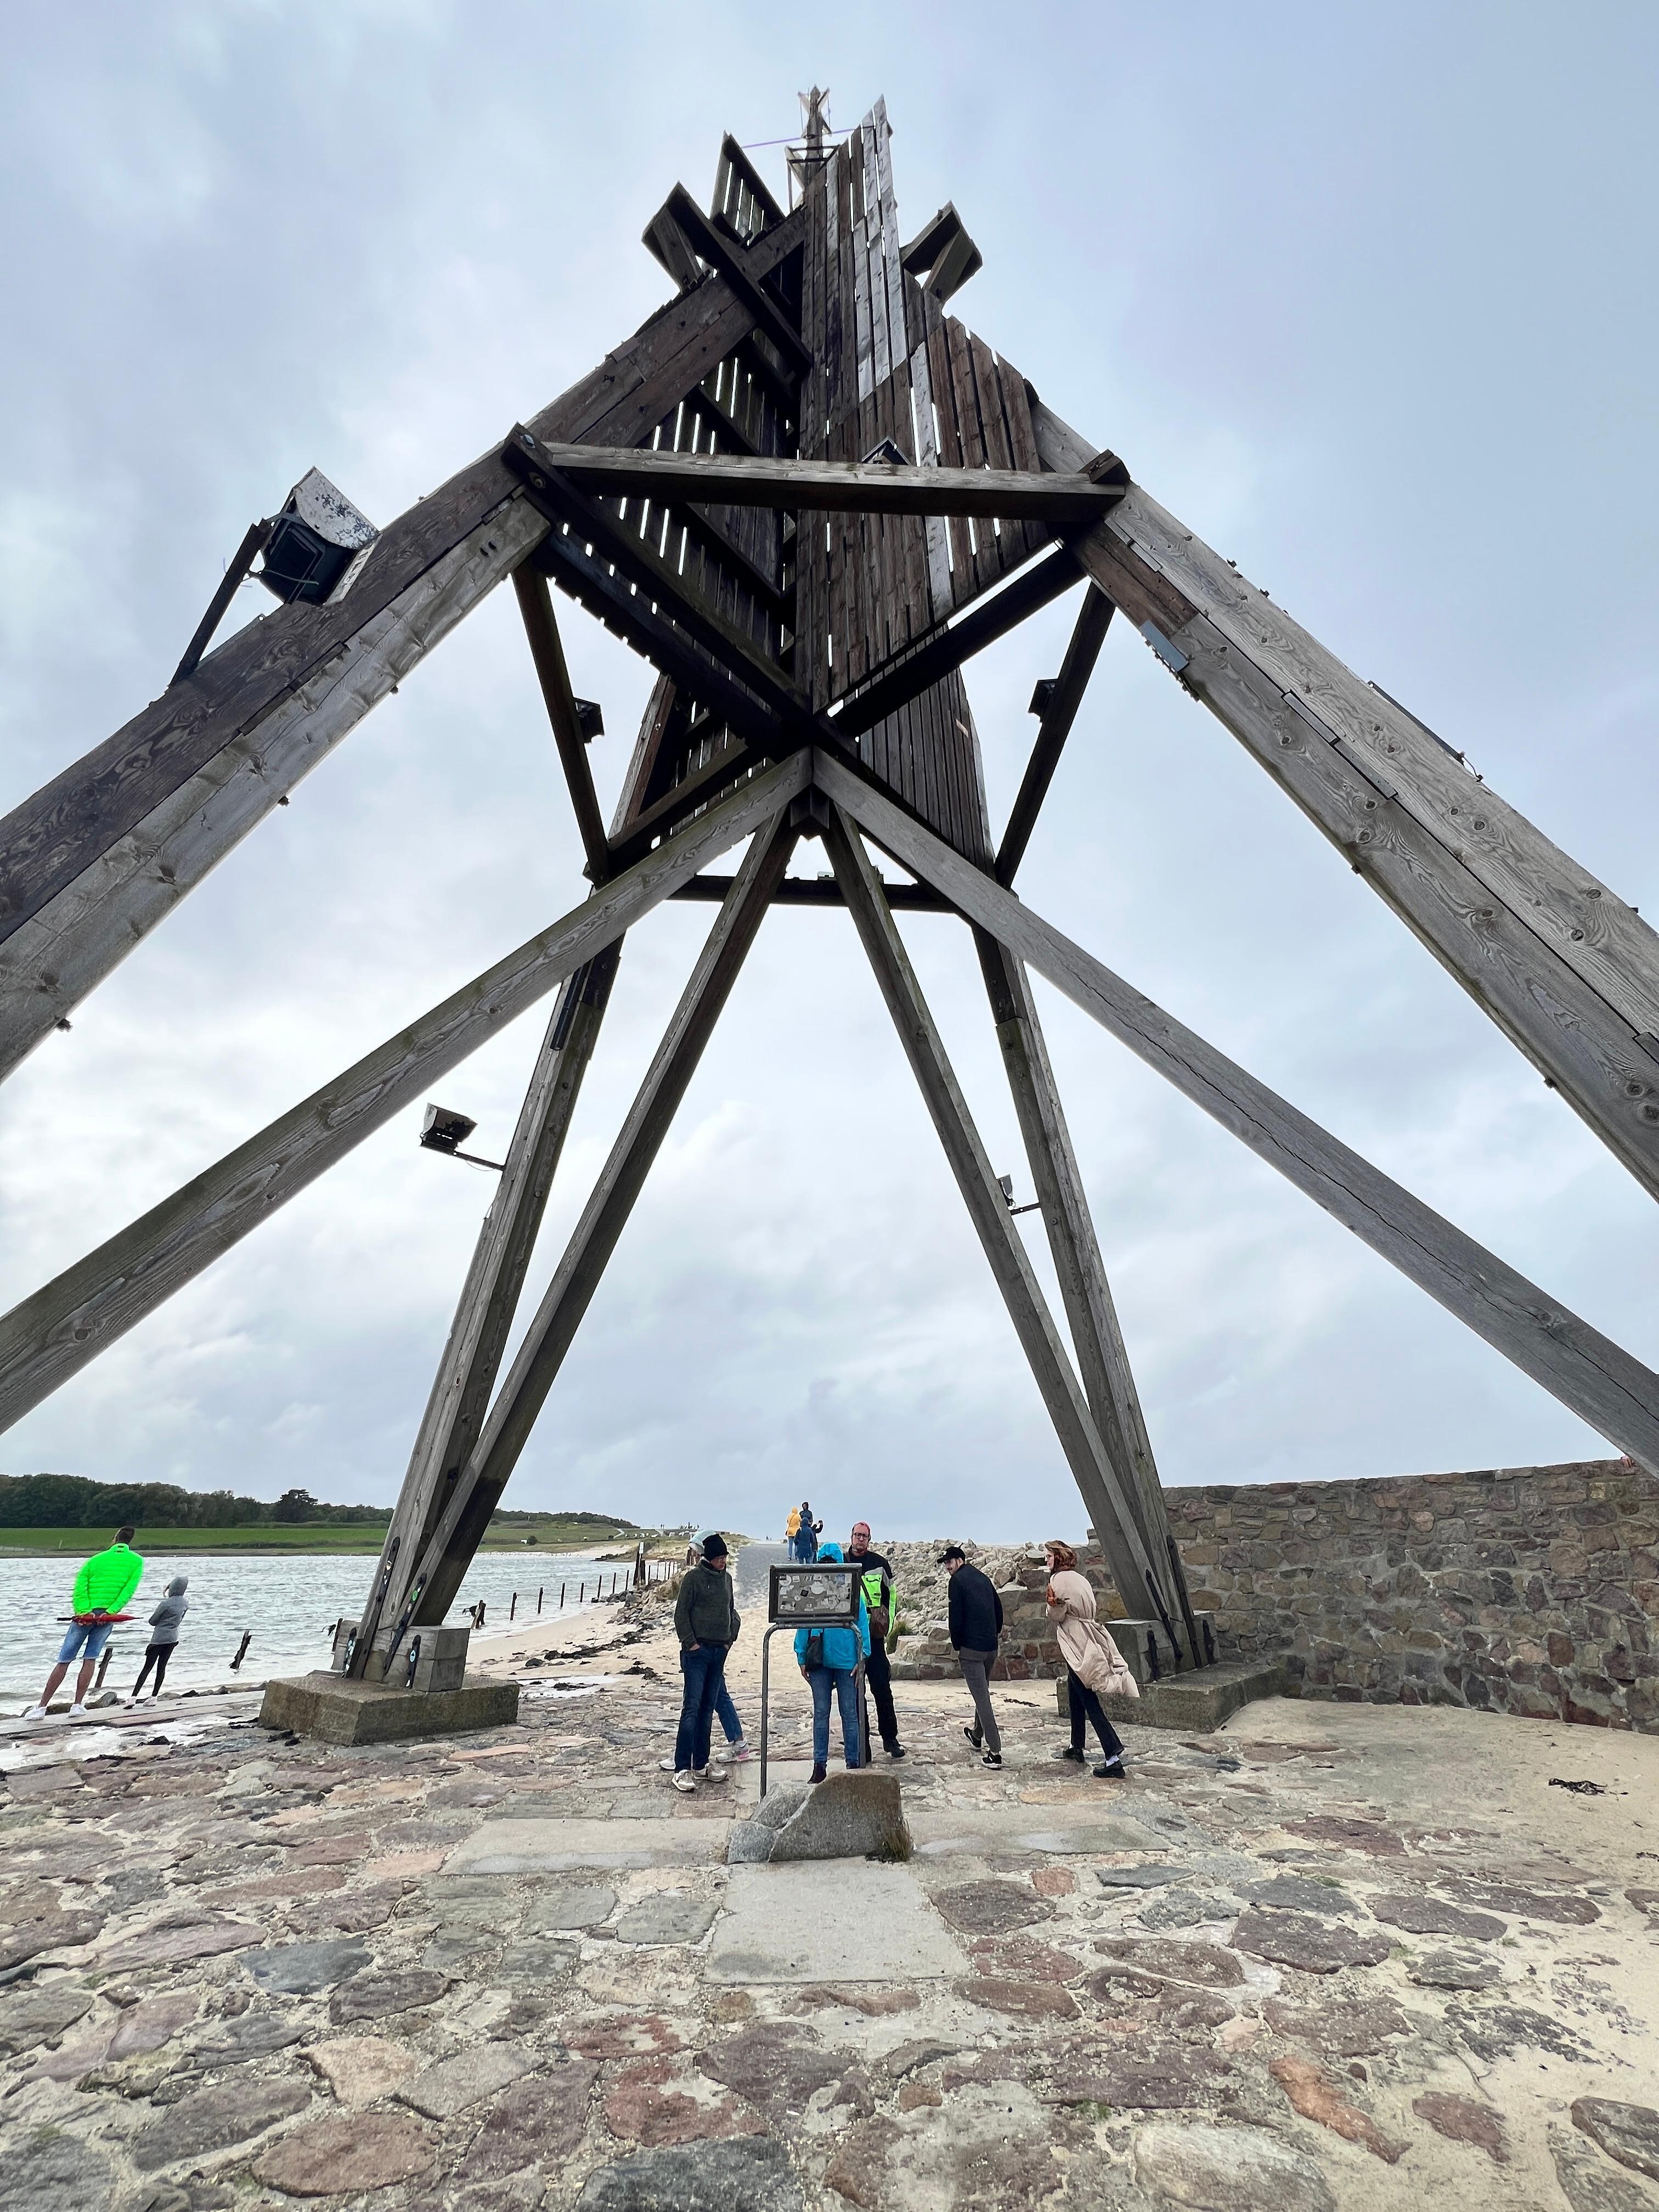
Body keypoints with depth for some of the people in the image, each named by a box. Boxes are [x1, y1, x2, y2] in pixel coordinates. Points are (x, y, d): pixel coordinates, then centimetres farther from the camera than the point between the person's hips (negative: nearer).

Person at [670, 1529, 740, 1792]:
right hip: (697, 1651, -6)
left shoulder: (726, 1578, 10)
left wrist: (731, 1638, 8)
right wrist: (690, 1642, -12)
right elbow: (681, 1613, -8)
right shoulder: (694, 1577, -8)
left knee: (709, 1709, 11)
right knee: (692, 1708, -7)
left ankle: (701, 1765, 20)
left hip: (719, 1652, 6)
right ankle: (682, 1769, -1)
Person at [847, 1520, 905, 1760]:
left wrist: (886, 1626, 5)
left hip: (873, 1634, -1)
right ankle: (861, 1742, 17)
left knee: (882, 1688, 0)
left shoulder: (880, 1563, 2)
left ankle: (890, 1739, 13)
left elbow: (890, 1594, 11)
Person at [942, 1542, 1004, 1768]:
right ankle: (977, 1736, 41)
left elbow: (956, 1616, -12)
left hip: (971, 1648, -8)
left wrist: (957, 1645, -1)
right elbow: (999, 1609, 16)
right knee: (983, 1692, 24)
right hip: (991, 1647, 8)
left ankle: (995, 1752, -6)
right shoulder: (984, 1578, 15)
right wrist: (994, 1634, 17)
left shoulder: (958, 1580, -8)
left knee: (981, 1698, -4)